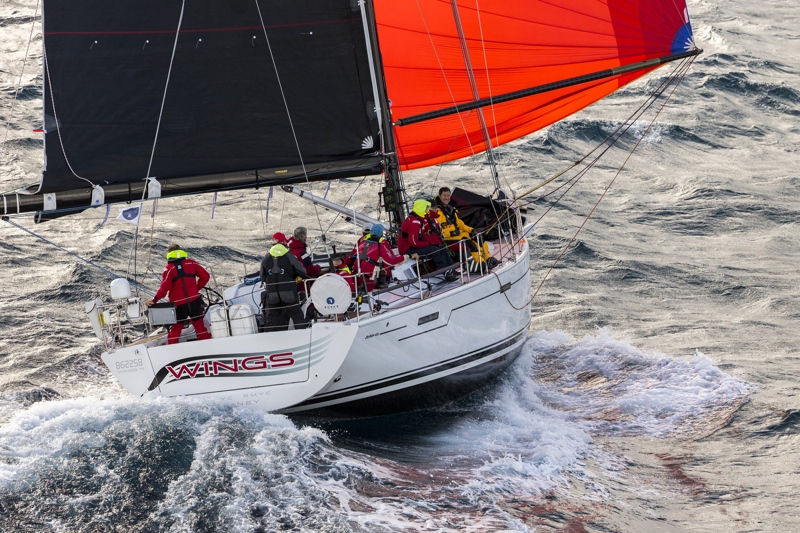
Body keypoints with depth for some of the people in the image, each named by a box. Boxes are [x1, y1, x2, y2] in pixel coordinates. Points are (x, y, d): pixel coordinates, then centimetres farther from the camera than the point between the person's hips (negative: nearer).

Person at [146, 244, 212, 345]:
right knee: (200, 326, 14)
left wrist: (154, 300, -14)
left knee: (175, 329, 9)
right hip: (194, 301, 2)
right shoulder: (191, 263, 5)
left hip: (179, 305, -2)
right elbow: (205, 276, 4)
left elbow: (165, 287, -15)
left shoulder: (169, 268, -5)